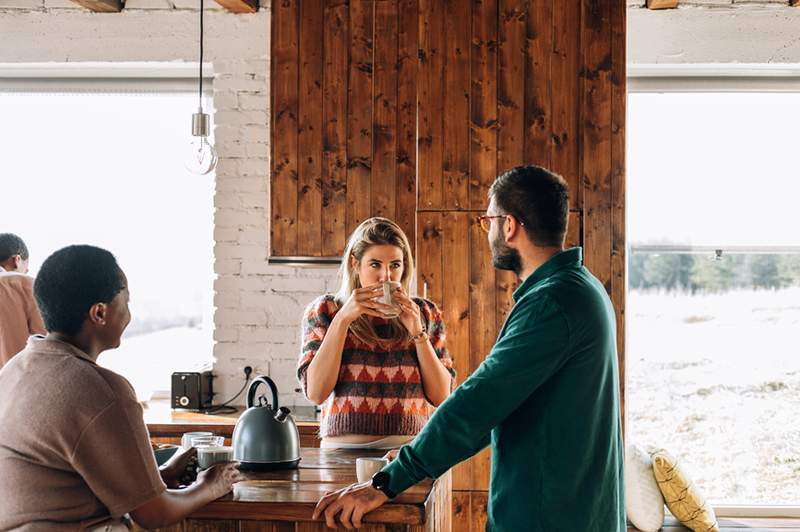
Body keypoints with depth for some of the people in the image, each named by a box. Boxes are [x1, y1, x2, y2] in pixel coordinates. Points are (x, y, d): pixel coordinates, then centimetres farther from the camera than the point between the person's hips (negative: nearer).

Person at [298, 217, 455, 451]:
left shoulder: (426, 314, 11)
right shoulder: (324, 310, 7)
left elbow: (441, 396, 5)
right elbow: (315, 392, -4)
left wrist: (417, 332, -4)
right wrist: (343, 319, -8)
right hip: (343, 447, -1)